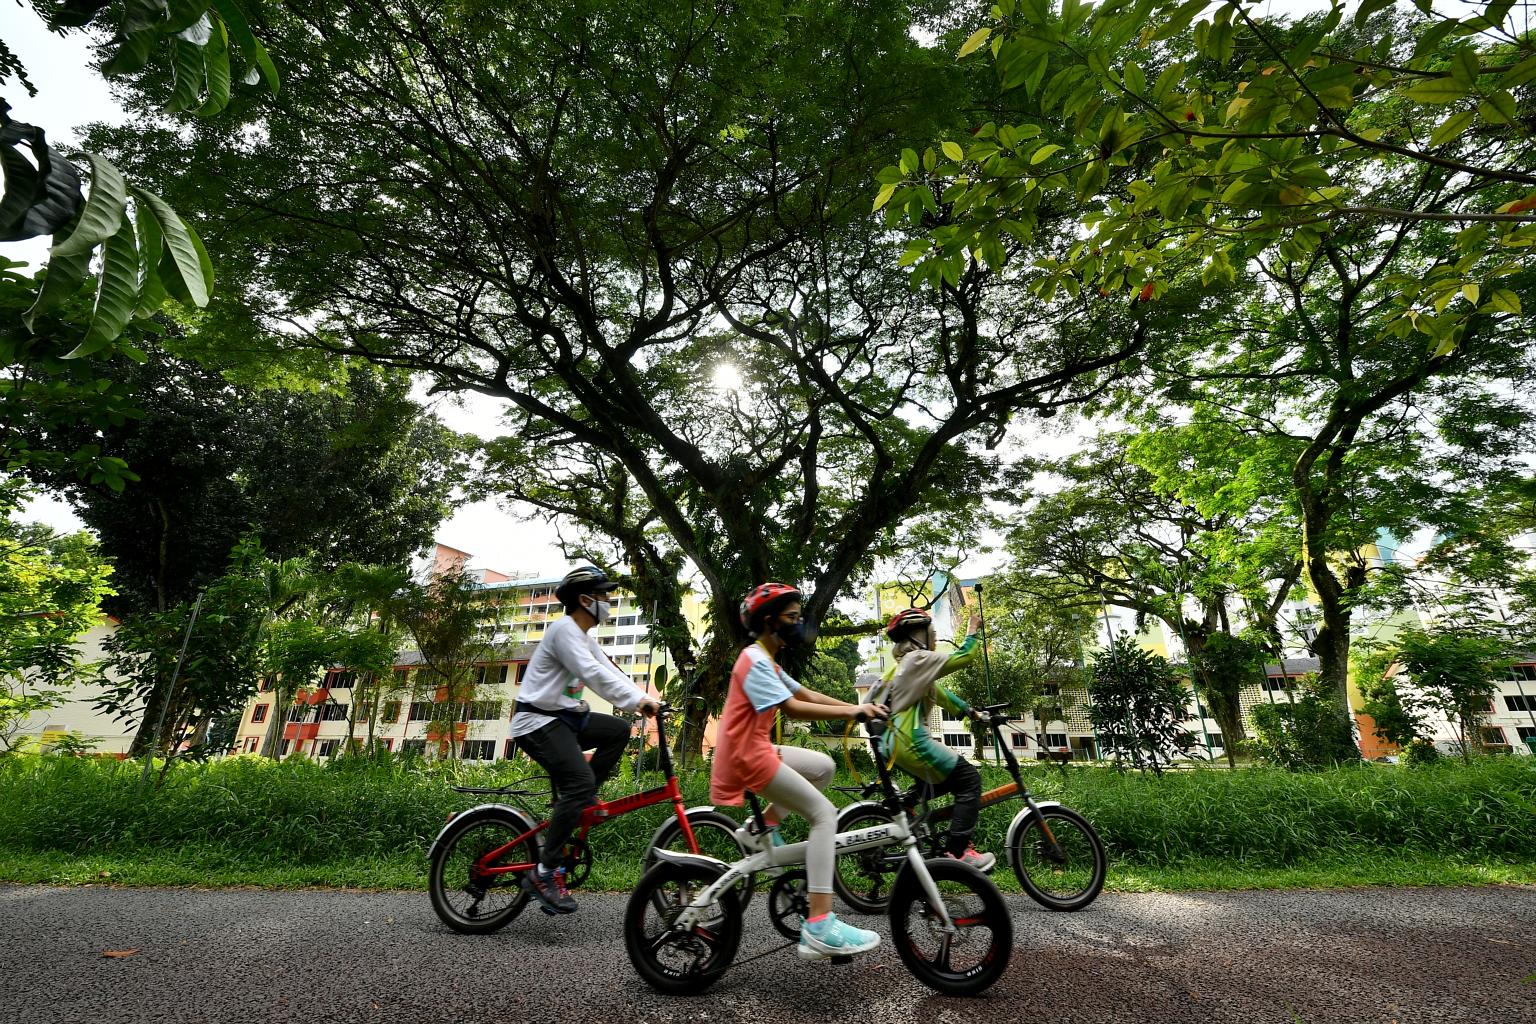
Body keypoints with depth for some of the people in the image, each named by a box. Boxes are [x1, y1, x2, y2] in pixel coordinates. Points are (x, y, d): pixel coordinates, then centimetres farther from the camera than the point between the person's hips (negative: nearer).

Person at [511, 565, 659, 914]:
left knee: (619, 730, 0)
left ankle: (579, 799, 8)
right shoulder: (564, 629, -17)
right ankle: (544, 873, -15)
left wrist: (643, 698, -4)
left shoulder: (584, 636, 14)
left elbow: (609, 671, 8)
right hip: (539, 722, -10)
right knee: (580, 782, -22)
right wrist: (636, 701, -32)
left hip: (564, 717, 10)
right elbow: (592, 674, -29)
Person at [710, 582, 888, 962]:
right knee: (824, 814, -12)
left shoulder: (766, 662, 17)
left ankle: (767, 824, 13)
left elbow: (807, 694, 11)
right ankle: (819, 924, -14)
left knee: (824, 766, 14)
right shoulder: (755, 661, -16)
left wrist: (858, 707, 1)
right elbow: (792, 708, -26)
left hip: (754, 749, 10)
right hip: (746, 757, -10)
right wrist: (851, 712, -28)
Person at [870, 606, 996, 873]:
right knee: (969, 779, -5)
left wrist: (970, 711, 20)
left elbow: (940, 694, 24)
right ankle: (957, 851, -8)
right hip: (910, 740, -10)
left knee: (942, 782, 25)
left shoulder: (906, 664, 23)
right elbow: (966, 656, -8)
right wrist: (973, 630, 8)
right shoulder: (920, 659, -8)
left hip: (894, 742, 10)